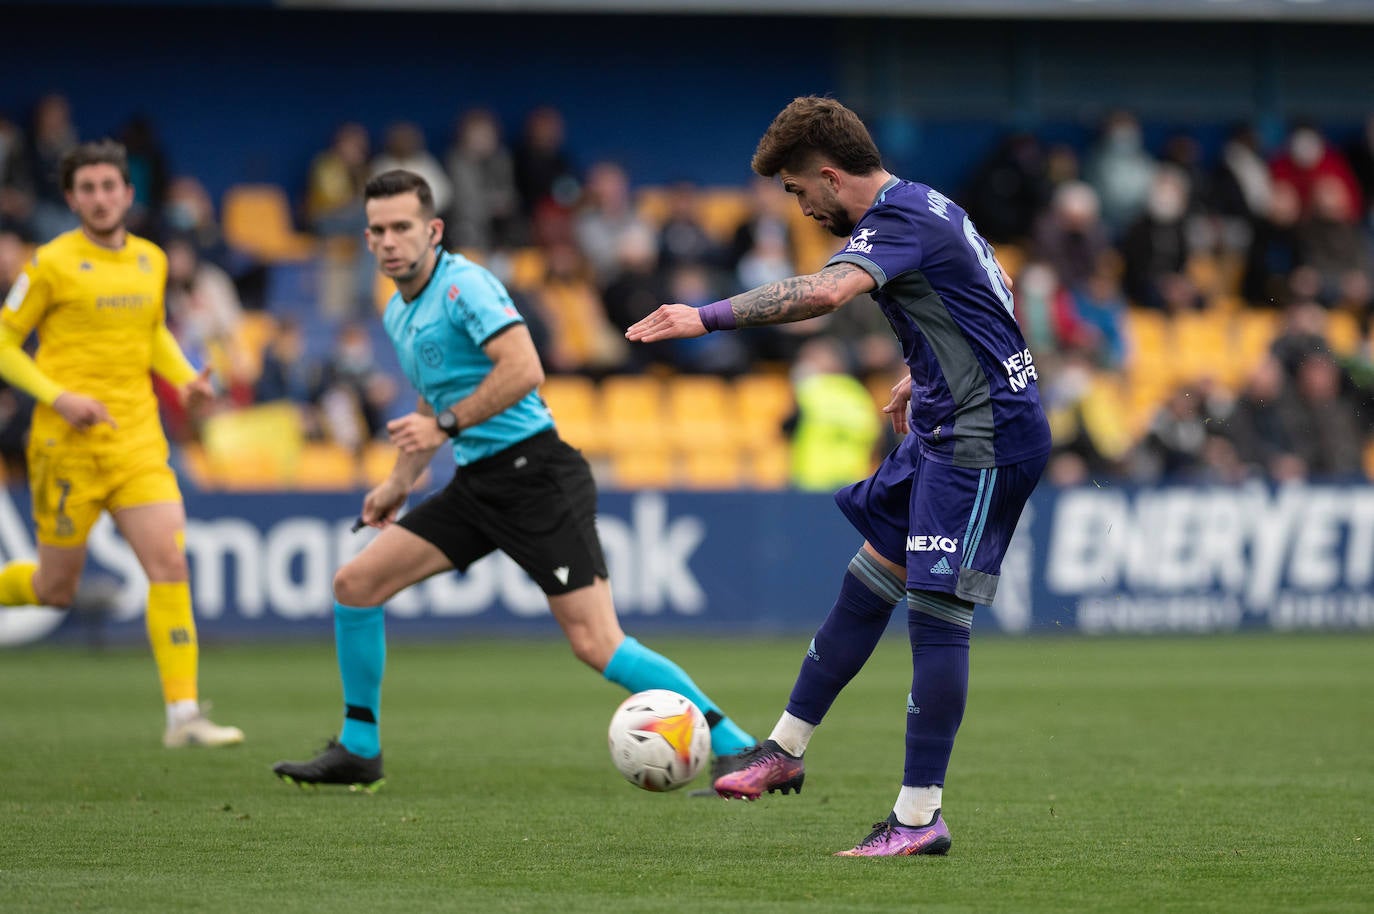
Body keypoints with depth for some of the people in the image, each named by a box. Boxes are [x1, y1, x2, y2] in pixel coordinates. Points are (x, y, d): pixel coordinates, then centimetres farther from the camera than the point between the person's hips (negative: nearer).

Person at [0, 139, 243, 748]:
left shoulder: (151, 261, 10)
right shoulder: (52, 264, -6)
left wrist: (185, 377, 8)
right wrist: (60, 397, -15)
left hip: (138, 441, 4)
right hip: (67, 444, -4)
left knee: (169, 564, -11)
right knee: (56, 588, 3)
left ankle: (183, 714, -12)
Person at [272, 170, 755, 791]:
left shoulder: (463, 285, -12)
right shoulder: (399, 312, 16)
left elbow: (524, 370, -25)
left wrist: (446, 425, -21)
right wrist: (400, 481, 33)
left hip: (533, 475, -9)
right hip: (475, 483, 9)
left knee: (597, 646, -17)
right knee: (355, 583, 4)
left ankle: (737, 751, -12)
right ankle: (358, 751, 16)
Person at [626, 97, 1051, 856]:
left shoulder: (898, 220, -19)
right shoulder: (921, 208, 13)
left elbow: (825, 292, -39)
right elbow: (970, 302, 30)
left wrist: (708, 317, -40)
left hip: (984, 438, -11)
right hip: (946, 431, 11)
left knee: (935, 614, -10)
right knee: (866, 585, 16)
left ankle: (919, 818, -7)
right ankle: (785, 751, 26)